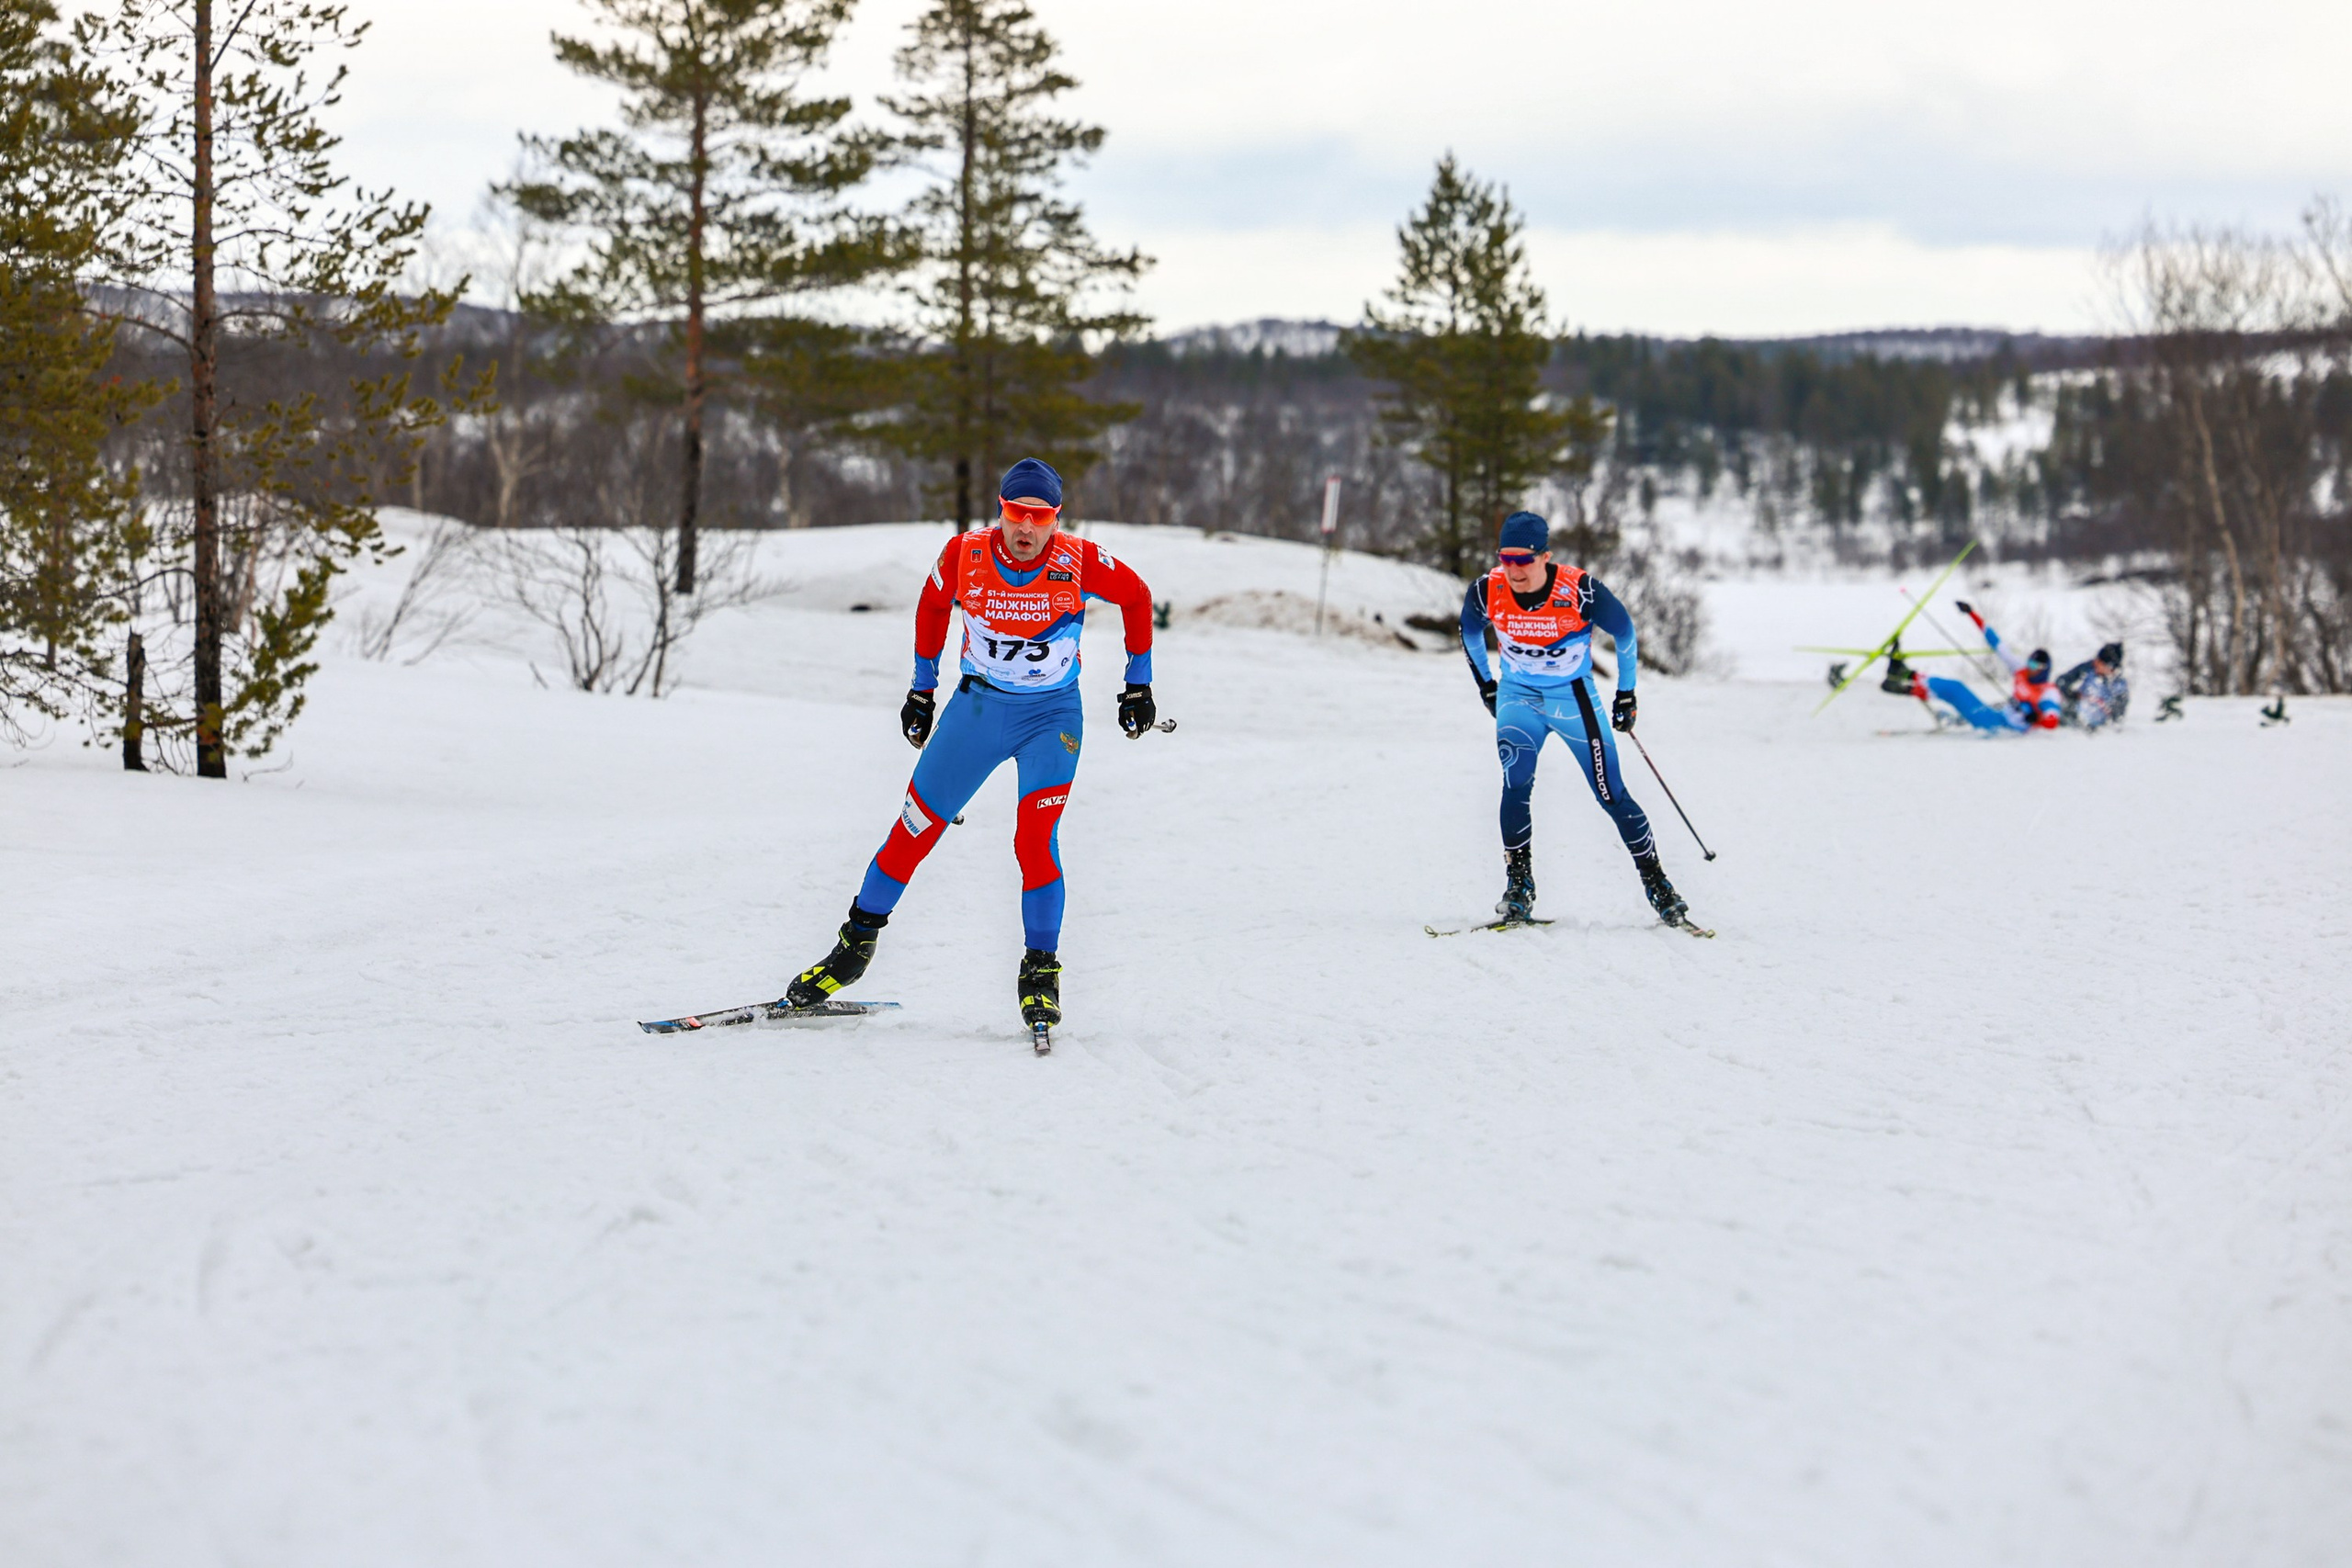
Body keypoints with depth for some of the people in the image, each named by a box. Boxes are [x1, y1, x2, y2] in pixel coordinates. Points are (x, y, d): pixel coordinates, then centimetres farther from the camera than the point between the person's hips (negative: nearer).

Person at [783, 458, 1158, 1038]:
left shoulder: (1080, 563, -17)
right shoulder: (965, 555, -13)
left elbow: (1137, 596, 1)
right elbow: (932, 605, 8)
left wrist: (1139, 683, 5)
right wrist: (922, 689, 15)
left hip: (1052, 718, -2)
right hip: (978, 706, 2)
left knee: (1035, 842, -17)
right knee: (916, 828, 3)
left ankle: (1040, 972, -3)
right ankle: (857, 942, 20)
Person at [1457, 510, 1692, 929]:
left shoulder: (1580, 591, -24)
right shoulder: (1487, 593, -16)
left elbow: (1624, 631, -5)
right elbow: (1469, 632, 8)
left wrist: (1626, 694, 2)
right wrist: (1485, 685, 16)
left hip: (1574, 697, -2)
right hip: (1518, 696, 2)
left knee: (1611, 794, -2)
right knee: (1516, 784, -18)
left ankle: (1655, 882, 10)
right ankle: (1518, 887, -8)